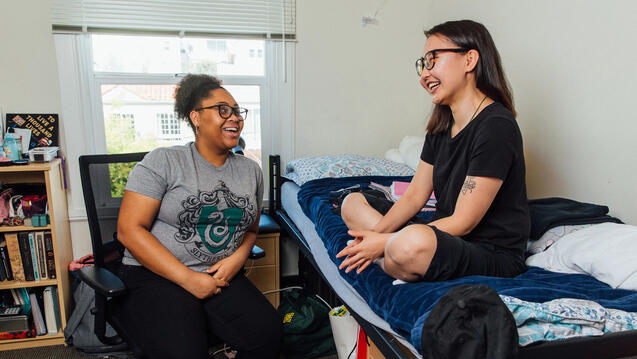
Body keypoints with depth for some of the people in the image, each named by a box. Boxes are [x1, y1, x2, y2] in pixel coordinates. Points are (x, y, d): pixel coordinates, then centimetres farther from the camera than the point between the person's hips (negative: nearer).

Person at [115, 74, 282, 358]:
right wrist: (189, 279, -14)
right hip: (155, 277, -4)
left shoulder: (251, 170, 11)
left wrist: (239, 256, -4)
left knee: (267, 332, -21)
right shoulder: (163, 162, -4)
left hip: (221, 277, 4)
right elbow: (129, 229, -9)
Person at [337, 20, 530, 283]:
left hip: (492, 252, -8)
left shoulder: (496, 126, -20)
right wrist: (374, 235, -9)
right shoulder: (441, 125, 8)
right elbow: (415, 195, 7)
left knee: (413, 243, -42)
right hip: (447, 236, 9)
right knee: (353, 203, 9)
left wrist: (385, 242, -21)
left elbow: (463, 222, -21)